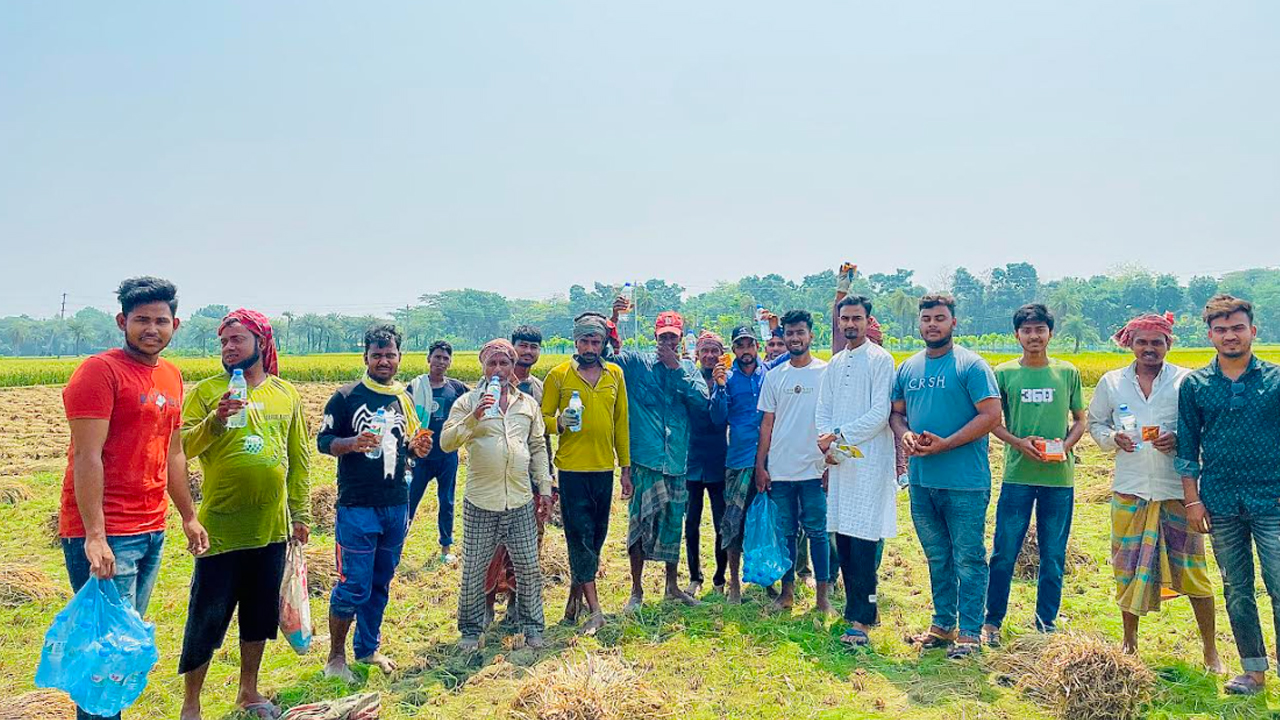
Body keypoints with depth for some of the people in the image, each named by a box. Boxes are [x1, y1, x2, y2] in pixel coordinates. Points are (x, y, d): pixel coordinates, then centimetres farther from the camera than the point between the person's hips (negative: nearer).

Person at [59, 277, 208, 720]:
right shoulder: (99, 371, -11)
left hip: (152, 532, 8)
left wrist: (189, 517, 20)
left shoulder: (171, 376, 12)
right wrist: (95, 536, -21)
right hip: (104, 537, -8)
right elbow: (87, 457, -16)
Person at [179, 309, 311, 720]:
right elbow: (182, 446, -11)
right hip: (221, 527, -3)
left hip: (272, 528, 4)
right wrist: (215, 420, -27)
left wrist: (300, 513, 9)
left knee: (260, 614, 16)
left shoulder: (286, 394, 6)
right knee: (207, 618, 4)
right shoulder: (208, 391, -3)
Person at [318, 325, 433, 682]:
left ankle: (368, 649, 32)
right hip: (357, 506, -5)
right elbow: (324, 441, -4)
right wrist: (353, 444, -24)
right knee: (354, 586, -4)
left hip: (396, 505, 5)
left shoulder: (405, 399, 10)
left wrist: (418, 448, -5)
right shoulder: (346, 397, -6)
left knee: (380, 584, 15)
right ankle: (335, 657, 15)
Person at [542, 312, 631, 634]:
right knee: (580, 536, -4)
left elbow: (622, 422, 11)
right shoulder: (558, 374, -2)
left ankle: (576, 596, 29)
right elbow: (543, 418, 0)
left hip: (604, 468, 4)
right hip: (572, 467, -4)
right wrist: (559, 422, -23)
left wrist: (626, 468, 10)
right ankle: (594, 610, 1)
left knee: (596, 536, 11)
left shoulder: (615, 374, 8)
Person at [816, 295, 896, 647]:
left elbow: (880, 414, -12)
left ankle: (861, 620, -4)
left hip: (871, 462, -7)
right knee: (843, 539, 9)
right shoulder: (835, 363, 17)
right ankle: (858, 609, 21)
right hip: (839, 461, 7)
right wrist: (827, 445, -4)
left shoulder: (880, 359, -4)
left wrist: (839, 435, -14)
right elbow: (822, 411, 14)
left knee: (863, 542, -8)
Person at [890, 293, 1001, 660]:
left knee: (968, 559, 2)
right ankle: (942, 625, 29)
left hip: (965, 482, -6)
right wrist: (905, 434, -5)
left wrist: (945, 444, -19)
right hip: (921, 479, 6)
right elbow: (896, 412, 18)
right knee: (937, 558, 17)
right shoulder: (908, 367, 11)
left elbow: (991, 415, -13)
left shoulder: (971, 365, -7)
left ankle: (970, 632, 13)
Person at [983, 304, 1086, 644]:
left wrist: (1065, 445, -8)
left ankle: (1047, 621, 24)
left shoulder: (1068, 372, 6)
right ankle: (992, 621, 15)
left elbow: (1080, 421, 11)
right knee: (1004, 552, 2)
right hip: (1017, 475, -1)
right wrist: (1017, 442, -11)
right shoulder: (1004, 373, 2)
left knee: (1054, 555, 9)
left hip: (1059, 476, 1)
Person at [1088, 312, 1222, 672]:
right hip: (1130, 489, 2)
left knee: (1193, 568, 2)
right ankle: (1129, 641, 24)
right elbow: (1095, 423, 15)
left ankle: (1210, 649, 18)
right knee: (1128, 568, 8)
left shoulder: (1187, 381, 2)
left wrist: (1179, 440, -15)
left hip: (1178, 489, -2)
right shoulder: (1111, 382, 8)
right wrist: (1113, 438, -6)